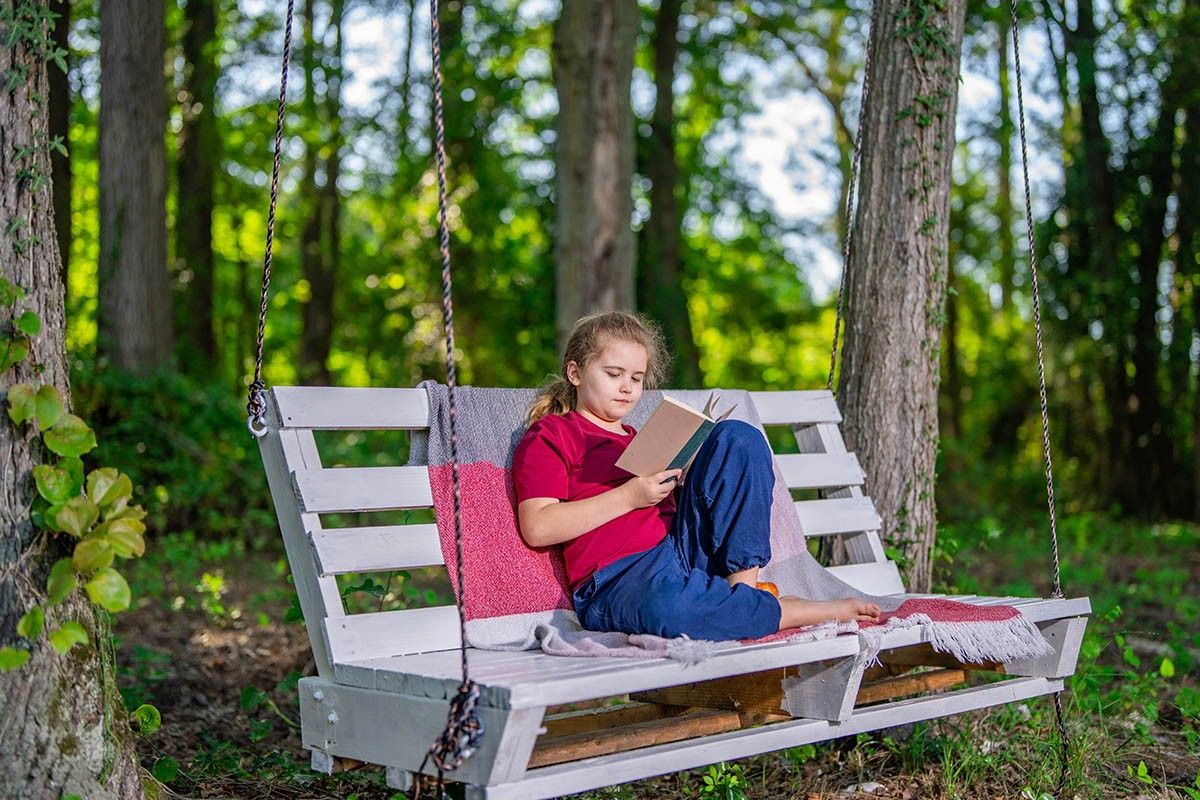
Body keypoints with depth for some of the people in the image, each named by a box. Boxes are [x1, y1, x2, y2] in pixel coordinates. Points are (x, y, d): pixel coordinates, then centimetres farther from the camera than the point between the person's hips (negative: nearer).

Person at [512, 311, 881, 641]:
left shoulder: (638, 442, 33)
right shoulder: (548, 436, 10)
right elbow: (538, 528, -6)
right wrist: (629, 497, -10)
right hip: (618, 581, -7)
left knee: (737, 437, -5)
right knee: (668, 606, -45)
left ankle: (742, 583, -16)